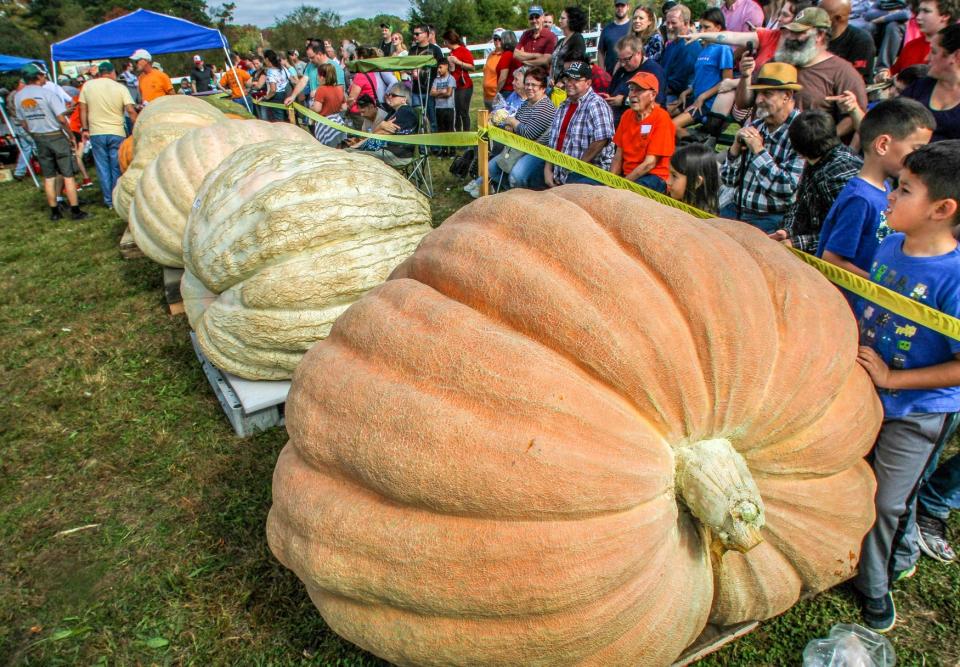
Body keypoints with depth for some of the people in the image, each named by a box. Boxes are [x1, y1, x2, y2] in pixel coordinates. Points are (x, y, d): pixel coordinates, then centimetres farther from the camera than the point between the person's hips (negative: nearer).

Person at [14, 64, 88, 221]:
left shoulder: (18, 96, 4)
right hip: (57, 136, -5)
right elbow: (62, 119, -18)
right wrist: (71, 136, -6)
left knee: (48, 177, 11)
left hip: (39, 138, 5)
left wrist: (35, 136, 19)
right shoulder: (47, 93, -13)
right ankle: (75, 210, 0)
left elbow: (24, 123, 8)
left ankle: (54, 211, 15)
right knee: (68, 175, 0)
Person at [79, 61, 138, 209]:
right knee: (117, 168, 8)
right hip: (117, 133, -1)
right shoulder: (121, 88, -4)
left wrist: (85, 129, 12)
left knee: (103, 168, 8)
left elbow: (83, 110, 4)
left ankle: (108, 200, 10)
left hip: (96, 133, 1)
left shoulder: (87, 86, 3)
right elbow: (131, 111, -12)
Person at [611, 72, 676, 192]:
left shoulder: (661, 118, -11)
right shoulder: (627, 115, 10)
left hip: (654, 178, -6)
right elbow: (618, 156, 10)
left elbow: (650, 163, -15)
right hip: (627, 175, 6)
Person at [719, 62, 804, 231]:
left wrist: (758, 150, -16)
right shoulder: (755, 127, 8)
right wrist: (736, 147, -7)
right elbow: (728, 180, 11)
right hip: (735, 210, 6)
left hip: (772, 219, -6)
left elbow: (788, 189, -19)